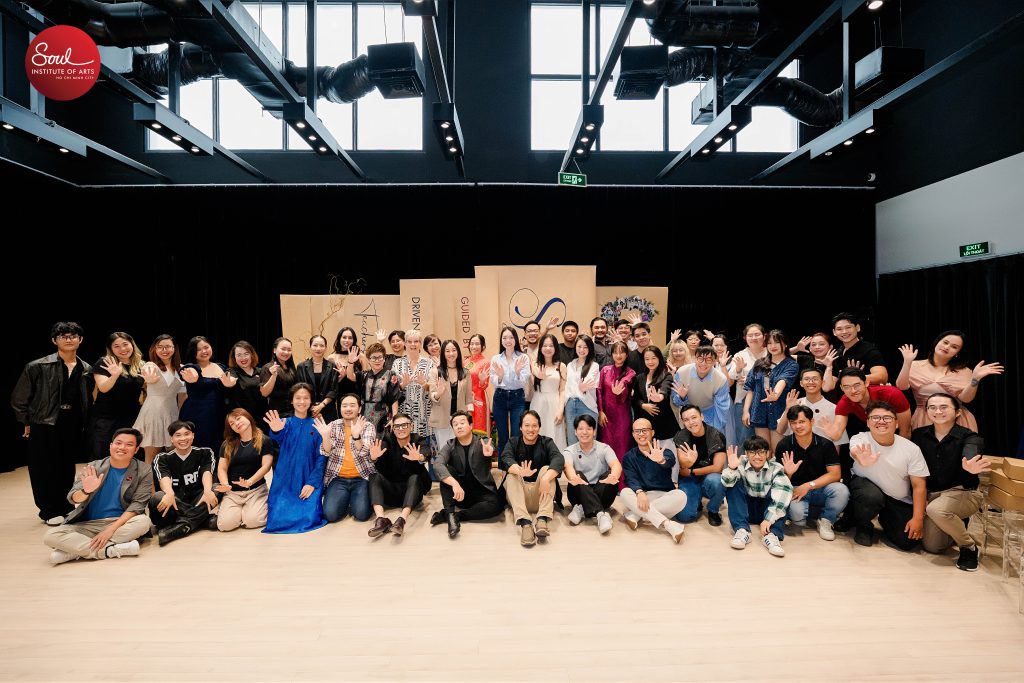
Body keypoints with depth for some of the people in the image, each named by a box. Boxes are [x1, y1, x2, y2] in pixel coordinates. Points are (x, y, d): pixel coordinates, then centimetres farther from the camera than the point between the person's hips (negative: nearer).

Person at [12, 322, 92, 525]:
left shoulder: (86, 369, 5)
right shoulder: (37, 367, -5)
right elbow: (19, 399, 0)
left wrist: (83, 422, 6)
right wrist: (27, 422, 2)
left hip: (73, 425, 3)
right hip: (45, 425, -3)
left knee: (68, 468, 11)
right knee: (44, 468, 3)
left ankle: (65, 507, 24)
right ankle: (50, 511, 15)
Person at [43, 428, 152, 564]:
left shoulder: (143, 472, -5)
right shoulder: (94, 468, -1)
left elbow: (137, 504, -10)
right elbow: (73, 499, -8)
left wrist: (111, 529, -21)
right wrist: (86, 491, -32)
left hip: (121, 522, -1)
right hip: (87, 525, 2)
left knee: (143, 522, -33)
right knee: (50, 536, -22)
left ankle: (75, 550, -24)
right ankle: (111, 550, -27)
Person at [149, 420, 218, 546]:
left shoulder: (204, 453, 6)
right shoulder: (162, 459, 5)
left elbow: (207, 472, -12)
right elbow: (164, 478, -15)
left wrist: (207, 491, -36)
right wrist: (170, 494, -40)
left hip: (197, 501, 1)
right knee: (157, 498, -32)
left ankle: (181, 525, -34)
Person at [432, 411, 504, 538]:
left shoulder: (485, 444, -4)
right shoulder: (450, 446, 0)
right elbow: (437, 465, -22)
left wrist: (487, 456, -46)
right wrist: (454, 484, -39)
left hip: (481, 492, -1)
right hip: (458, 493, 1)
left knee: (497, 505, -30)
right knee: (445, 471, -23)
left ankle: (455, 515, -22)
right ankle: (450, 514, -29)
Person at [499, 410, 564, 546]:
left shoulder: (546, 442, 4)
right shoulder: (513, 442, 6)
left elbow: (559, 459, -18)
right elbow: (505, 459, -17)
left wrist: (546, 478, -39)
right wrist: (520, 471, -42)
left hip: (540, 495, 0)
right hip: (519, 496, 1)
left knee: (547, 469, -22)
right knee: (511, 474, -24)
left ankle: (542, 519, -38)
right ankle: (525, 522, -42)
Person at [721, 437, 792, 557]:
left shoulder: (775, 468, -13)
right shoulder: (741, 464, -11)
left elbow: (783, 493, -27)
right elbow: (727, 483, -27)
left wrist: (769, 519, -38)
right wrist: (731, 469, -49)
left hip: (767, 510, 0)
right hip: (746, 508, 0)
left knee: (781, 492, -25)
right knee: (734, 486, -24)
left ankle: (771, 535, -33)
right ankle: (742, 530, -30)